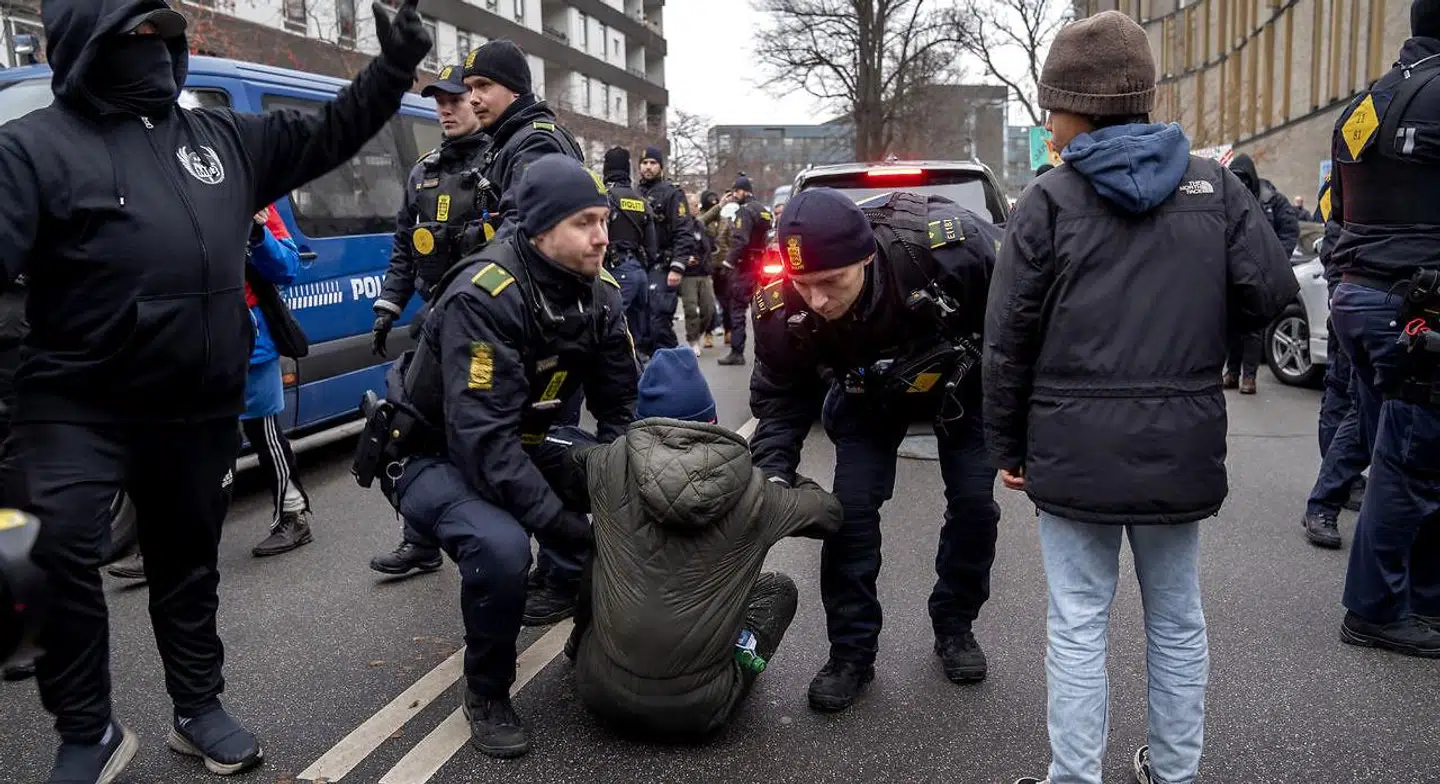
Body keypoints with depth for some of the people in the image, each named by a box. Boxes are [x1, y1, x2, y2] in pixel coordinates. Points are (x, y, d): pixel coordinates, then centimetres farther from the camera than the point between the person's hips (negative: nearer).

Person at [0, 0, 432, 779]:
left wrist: (394, 66, 10)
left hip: (200, 409, 4)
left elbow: (327, 135, 17)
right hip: (78, 407, -4)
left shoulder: (223, 137, 9)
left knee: (188, 560, 16)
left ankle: (199, 709, 32)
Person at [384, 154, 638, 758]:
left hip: (524, 447, 7)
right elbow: (483, 442, -36)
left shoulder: (600, 295, -8)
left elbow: (621, 408, -2)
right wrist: (568, 528, -37)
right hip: (437, 456, -7)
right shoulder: (484, 299, -31)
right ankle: (487, 694, -7)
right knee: (500, 545, -34)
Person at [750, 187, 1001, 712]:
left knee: (974, 502, -2)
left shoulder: (947, 243, -42)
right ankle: (851, 652, 7)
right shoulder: (783, 307, -33)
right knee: (852, 507, -9)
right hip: (868, 395, 1)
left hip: (961, 380, 0)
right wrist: (774, 473, -28)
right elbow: (780, 398, -14)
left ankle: (954, 627, 22)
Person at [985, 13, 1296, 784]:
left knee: (1078, 625, 5)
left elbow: (1009, 340, -6)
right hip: (1181, 445, 4)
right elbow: (1270, 291, 0)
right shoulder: (1213, 184, 3)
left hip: (1076, 449, -3)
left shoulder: (1048, 199, -6)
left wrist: (1006, 445, 4)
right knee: (1177, 618, 17)